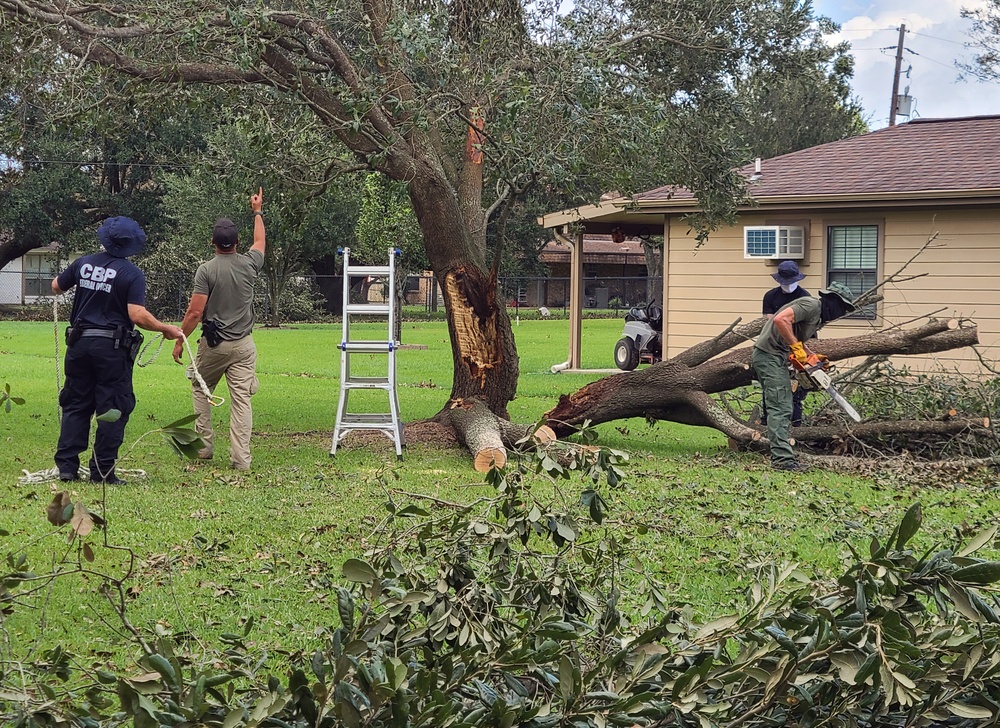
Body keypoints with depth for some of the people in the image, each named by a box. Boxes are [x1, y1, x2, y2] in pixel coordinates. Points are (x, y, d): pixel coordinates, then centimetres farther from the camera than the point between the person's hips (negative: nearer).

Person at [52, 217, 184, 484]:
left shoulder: (84, 264, 5)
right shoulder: (132, 274, -10)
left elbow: (56, 287, 20)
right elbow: (137, 315, -19)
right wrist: (166, 329, -5)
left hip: (80, 342, 5)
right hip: (112, 347, -5)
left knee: (76, 405, 13)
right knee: (112, 409, 3)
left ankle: (67, 466, 10)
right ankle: (102, 471, 2)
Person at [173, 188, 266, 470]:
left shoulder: (206, 270, -10)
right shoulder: (249, 264, 1)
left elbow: (195, 312, -12)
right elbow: (259, 242, 24)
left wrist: (180, 341, -2)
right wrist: (258, 212, 40)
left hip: (213, 344, -2)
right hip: (243, 345, 2)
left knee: (201, 389, 20)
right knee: (241, 399, -1)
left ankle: (204, 447, 18)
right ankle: (241, 458, -6)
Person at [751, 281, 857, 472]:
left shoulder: (818, 318, 19)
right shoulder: (811, 306, -13)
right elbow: (781, 319, -27)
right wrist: (796, 347, -22)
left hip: (778, 358, 11)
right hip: (769, 355, -11)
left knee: (784, 409, 12)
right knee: (780, 409, -14)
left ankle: (780, 456, 14)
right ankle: (782, 458, -18)